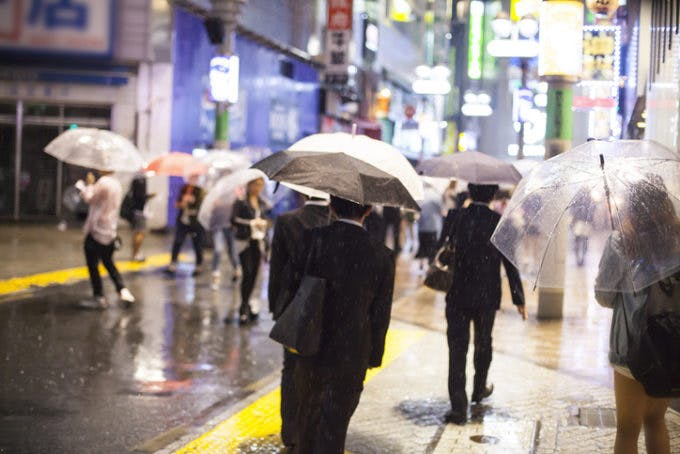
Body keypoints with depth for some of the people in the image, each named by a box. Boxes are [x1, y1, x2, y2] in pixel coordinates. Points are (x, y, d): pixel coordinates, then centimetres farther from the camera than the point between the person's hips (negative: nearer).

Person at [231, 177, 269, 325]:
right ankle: (244, 308, -7)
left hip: (258, 242, 5)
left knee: (254, 274, 4)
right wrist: (252, 223, -15)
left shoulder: (262, 203, 13)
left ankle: (246, 305, 17)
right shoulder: (241, 201, -4)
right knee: (247, 273, -13)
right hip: (244, 241, -5)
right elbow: (234, 220, -12)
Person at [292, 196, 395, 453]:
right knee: (332, 431, 8)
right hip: (351, 358, -2)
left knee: (307, 418, 23)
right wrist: (373, 357, 6)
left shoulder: (312, 239, -11)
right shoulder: (381, 256, -12)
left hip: (310, 351, 2)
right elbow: (380, 316, -5)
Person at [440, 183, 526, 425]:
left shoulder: (457, 217, -8)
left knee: (457, 347, 0)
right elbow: (510, 264, -5)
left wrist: (445, 260, 18)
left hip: (458, 295, -1)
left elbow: (445, 255, -6)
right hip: (487, 296, 1)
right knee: (483, 344, 22)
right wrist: (518, 298, 2)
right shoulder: (499, 222, -8)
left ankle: (459, 407, -6)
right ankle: (479, 389, 41)